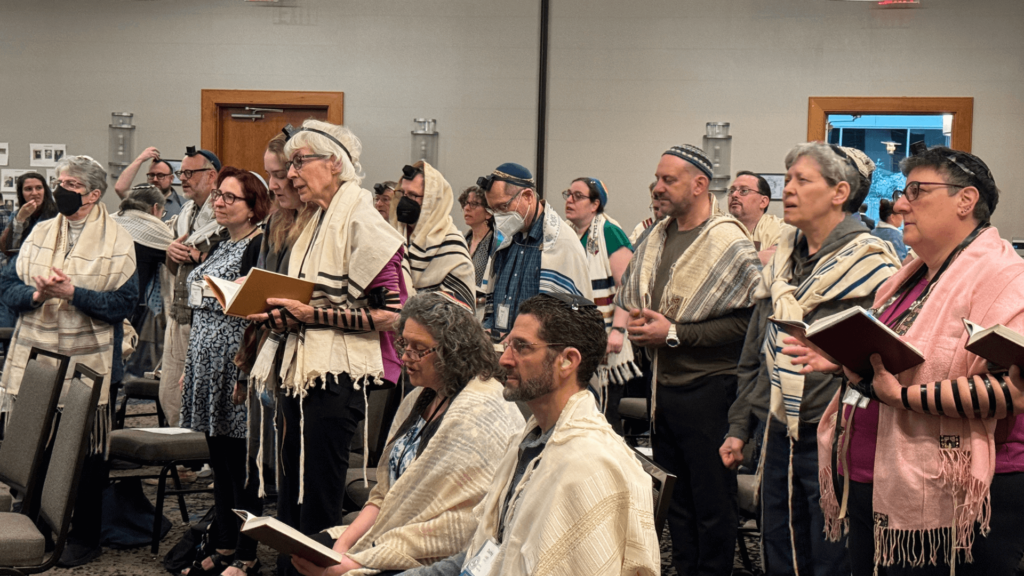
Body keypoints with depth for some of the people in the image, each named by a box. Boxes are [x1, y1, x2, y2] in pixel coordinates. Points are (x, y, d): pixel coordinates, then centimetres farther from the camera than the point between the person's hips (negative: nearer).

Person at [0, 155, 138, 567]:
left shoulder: (117, 242, -1)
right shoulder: (39, 233, 12)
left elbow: (124, 303, -9)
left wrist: (72, 293, -18)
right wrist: (37, 294, -13)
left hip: (89, 363, -4)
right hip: (34, 356, 4)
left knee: (85, 453, 3)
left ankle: (83, 538, 15)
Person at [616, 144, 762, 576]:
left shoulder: (729, 244, -12)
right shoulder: (656, 239, 11)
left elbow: (743, 322, -20)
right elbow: (628, 298, 24)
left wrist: (674, 333, -19)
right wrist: (636, 323, 2)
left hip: (708, 389, -7)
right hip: (662, 385, 7)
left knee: (712, 499, 2)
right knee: (673, 496, 16)